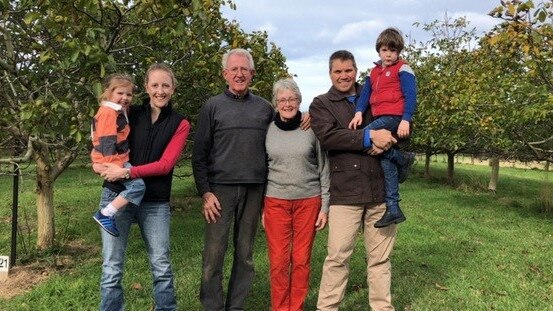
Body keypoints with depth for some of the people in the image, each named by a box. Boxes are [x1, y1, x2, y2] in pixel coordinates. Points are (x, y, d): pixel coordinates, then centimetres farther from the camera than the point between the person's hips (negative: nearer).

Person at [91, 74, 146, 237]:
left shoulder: (120, 111, 16)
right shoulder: (108, 113, -16)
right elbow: (107, 143, -24)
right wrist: (115, 166, -27)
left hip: (119, 160, 11)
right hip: (112, 162, -11)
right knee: (137, 185, -21)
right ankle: (105, 214, -19)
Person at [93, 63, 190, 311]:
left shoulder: (179, 124, 2)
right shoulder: (129, 114, 5)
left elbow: (165, 164, -8)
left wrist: (127, 172, -16)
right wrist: (102, 165, -12)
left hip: (155, 203, 0)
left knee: (162, 267, 9)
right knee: (112, 268, 5)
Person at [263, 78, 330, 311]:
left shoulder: (312, 129, 0)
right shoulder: (267, 131, 4)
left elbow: (324, 168, 4)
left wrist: (325, 206, 1)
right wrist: (260, 208, 8)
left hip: (309, 201, -1)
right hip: (275, 202, 1)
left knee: (302, 260, 4)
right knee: (279, 261, 2)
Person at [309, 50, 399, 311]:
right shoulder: (321, 104, 7)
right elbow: (328, 137, -11)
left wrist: (384, 141, -7)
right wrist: (369, 136, -17)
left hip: (381, 188, 3)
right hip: (345, 191, -3)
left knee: (380, 257, 10)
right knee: (337, 256, -1)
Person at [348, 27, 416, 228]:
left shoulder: (402, 69, 2)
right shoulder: (373, 73, 21)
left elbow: (410, 96, -7)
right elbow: (365, 94, 11)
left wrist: (406, 120, -19)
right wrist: (359, 112, -8)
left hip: (395, 118, -6)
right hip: (381, 119, 7)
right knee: (386, 160, 0)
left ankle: (403, 159, -8)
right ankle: (393, 209, 2)